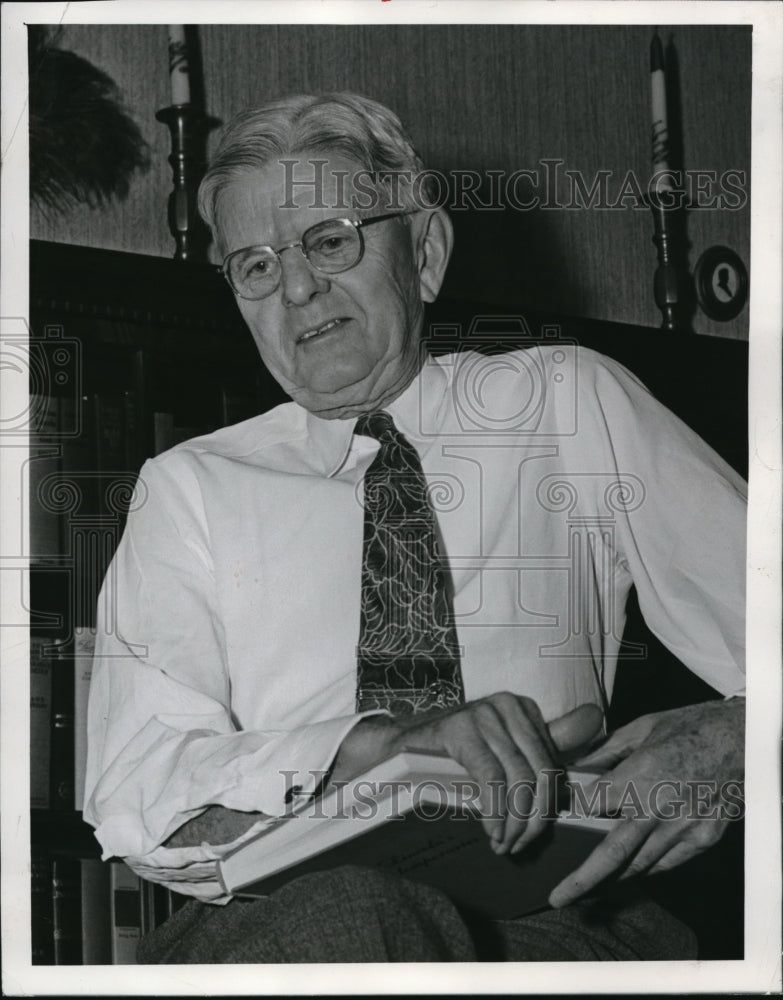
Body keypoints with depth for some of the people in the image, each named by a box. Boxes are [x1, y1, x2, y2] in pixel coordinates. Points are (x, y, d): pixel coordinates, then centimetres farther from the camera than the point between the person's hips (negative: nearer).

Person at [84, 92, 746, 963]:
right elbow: (130, 798, 0)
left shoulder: (570, 406, 12)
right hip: (280, 914, 1)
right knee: (341, 919, -35)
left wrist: (734, 737, -15)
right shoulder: (191, 488, 13)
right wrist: (389, 742, -17)